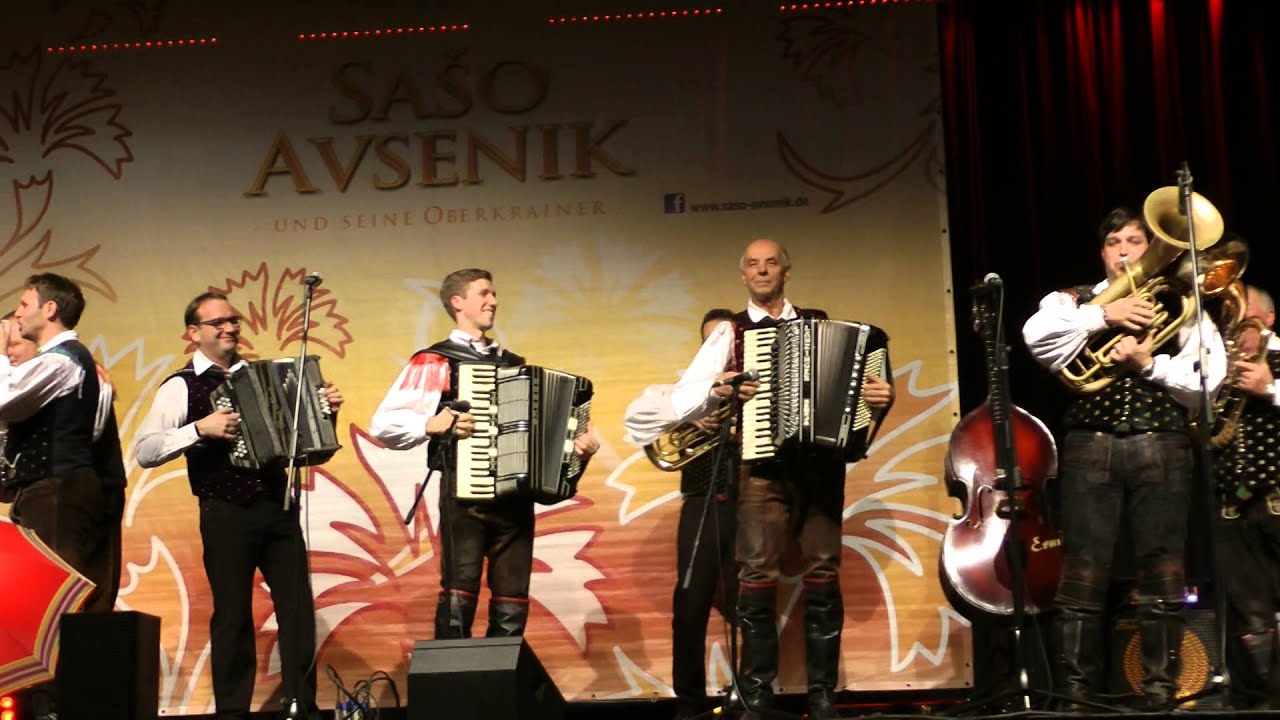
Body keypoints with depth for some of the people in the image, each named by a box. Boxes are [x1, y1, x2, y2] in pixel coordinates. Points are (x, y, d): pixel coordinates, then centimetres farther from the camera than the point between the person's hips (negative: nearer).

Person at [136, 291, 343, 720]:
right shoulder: (181, 387, -1)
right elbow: (145, 451, -12)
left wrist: (326, 411, 5)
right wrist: (200, 429, -22)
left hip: (278, 504, 4)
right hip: (226, 513, -4)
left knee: (298, 607, 3)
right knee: (233, 615, 2)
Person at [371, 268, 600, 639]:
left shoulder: (515, 365, 20)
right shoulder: (435, 362, 3)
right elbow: (383, 423, -4)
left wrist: (577, 444, 0)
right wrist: (432, 424, -19)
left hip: (515, 497, 5)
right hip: (465, 494, -5)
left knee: (512, 605, 4)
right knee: (459, 597, -10)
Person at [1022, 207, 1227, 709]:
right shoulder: (1075, 301, 14)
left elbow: (1207, 380, 1)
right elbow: (1036, 337, -9)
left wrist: (1150, 365, -11)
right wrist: (1103, 315, -12)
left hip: (1160, 446, 0)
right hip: (1091, 446, 0)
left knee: (1161, 572, -1)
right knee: (1082, 571, -4)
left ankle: (1160, 688, 5)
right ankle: (1074, 690, 1)